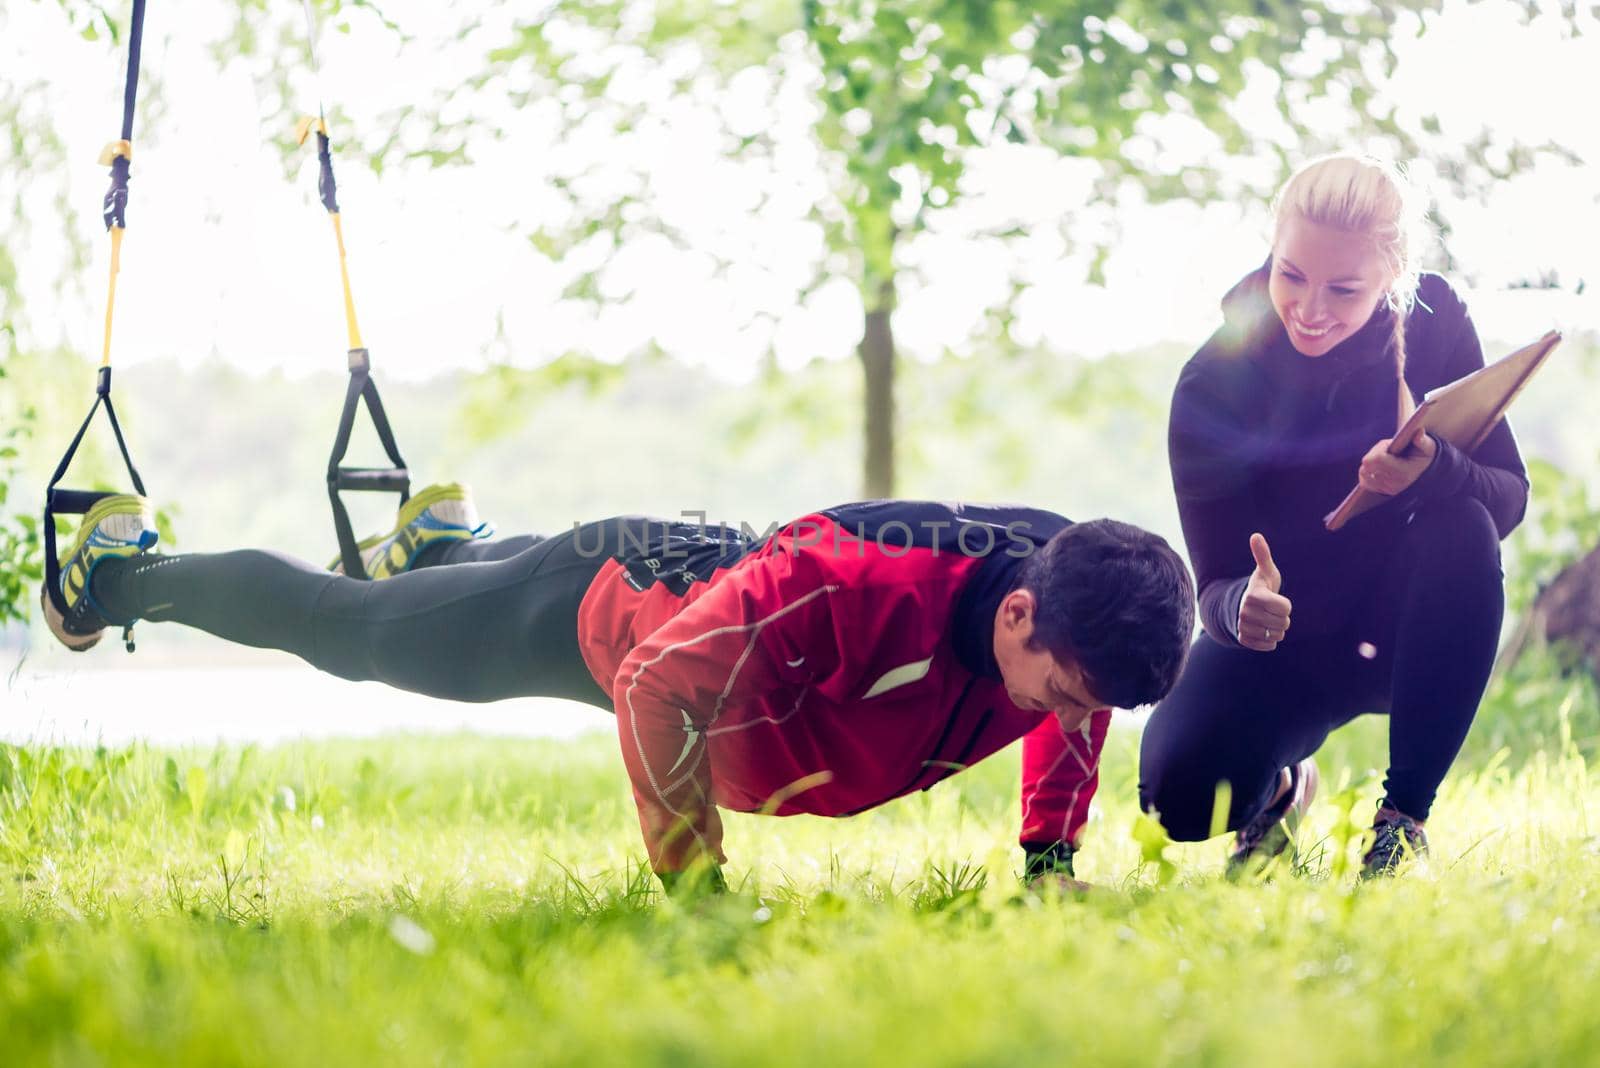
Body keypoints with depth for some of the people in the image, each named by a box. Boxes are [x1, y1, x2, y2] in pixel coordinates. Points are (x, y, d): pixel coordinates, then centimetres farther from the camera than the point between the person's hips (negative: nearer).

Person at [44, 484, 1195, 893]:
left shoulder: (1067, 599, -28)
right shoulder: (852, 583, -50)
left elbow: (1083, 704, -2)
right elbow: (660, 681, -43)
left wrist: (1052, 848, -10)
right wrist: (696, 884, -39)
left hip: (713, 568, 5)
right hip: (600, 605, -5)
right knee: (346, 629, 21)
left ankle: (441, 538, 72)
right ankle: (124, 574, 46)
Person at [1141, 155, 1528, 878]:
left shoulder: (1435, 323, -15)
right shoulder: (1214, 384, -20)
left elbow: (1510, 494, -17)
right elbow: (1216, 583, -19)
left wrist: (1433, 471, -41)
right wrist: (1242, 607, -45)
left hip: (1404, 630, 1)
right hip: (1281, 643, -1)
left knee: (1464, 529, -32)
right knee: (1181, 793, -28)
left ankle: (1405, 817, -20)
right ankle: (1277, 788, 13)